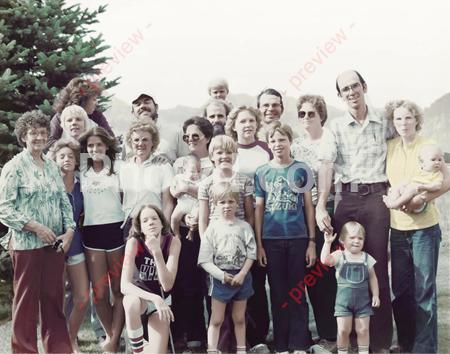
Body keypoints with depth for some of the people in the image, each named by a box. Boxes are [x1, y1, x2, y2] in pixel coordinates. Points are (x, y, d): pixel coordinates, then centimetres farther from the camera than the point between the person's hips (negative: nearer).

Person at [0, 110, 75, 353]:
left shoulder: (52, 166, 11)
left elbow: (64, 201, 12)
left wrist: (69, 230, -3)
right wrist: (36, 227, -16)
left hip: (55, 243, 5)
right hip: (26, 244, -5)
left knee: (54, 298, 10)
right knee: (26, 300, 3)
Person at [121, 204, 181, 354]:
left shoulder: (173, 242, -16)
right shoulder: (134, 242, -19)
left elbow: (167, 285, -23)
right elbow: (124, 285, -26)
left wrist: (157, 252, -34)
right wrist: (154, 298, -39)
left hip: (162, 300, 1)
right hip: (139, 297, -1)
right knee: (131, 301, -38)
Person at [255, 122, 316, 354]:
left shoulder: (301, 170, 2)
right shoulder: (262, 173, 5)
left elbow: (308, 206, 4)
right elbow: (258, 209, 6)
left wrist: (312, 242, -1)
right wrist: (258, 244, 0)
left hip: (298, 238, -1)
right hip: (271, 240, 1)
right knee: (278, 293, 8)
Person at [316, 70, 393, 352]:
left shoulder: (383, 123, 7)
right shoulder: (336, 127, 6)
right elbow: (327, 166, -4)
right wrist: (321, 206, -14)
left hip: (376, 197, -1)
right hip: (347, 199, 1)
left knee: (378, 268, -1)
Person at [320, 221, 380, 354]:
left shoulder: (367, 258, 3)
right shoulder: (339, 256, -5)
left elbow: (372, 278, 11)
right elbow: (325, 259, -24)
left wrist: (375, 295, 5)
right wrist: (328, 242, -26)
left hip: (363, 301, 2)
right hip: (343, 300, -2)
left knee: (363, 330, 6)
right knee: (343, 330, 1)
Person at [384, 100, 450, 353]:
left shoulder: (428, 146, -6)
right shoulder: (390, 147, 5)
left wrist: (422, 200, -18)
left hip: (425, 226, -4)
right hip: (398, 227, 4)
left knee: (424, 289, 0)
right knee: (400, 289, 10)